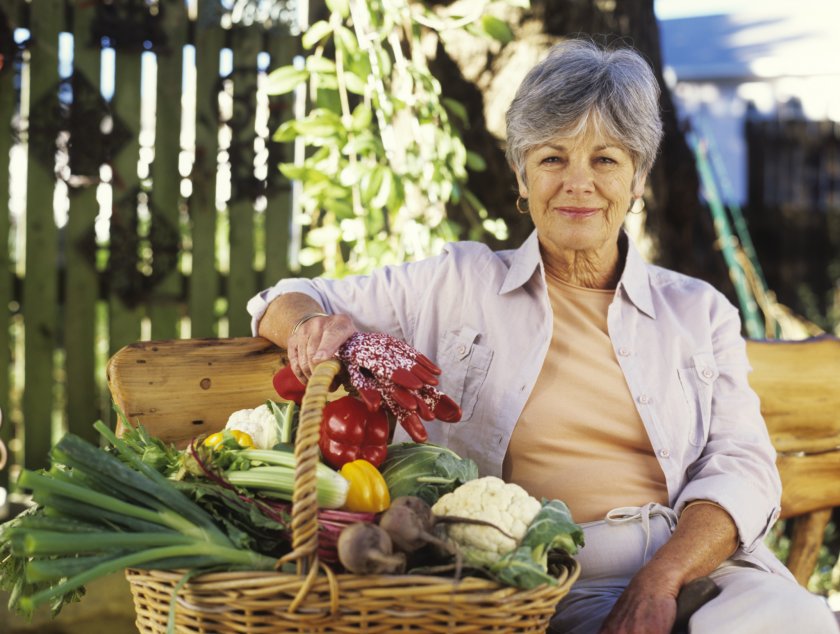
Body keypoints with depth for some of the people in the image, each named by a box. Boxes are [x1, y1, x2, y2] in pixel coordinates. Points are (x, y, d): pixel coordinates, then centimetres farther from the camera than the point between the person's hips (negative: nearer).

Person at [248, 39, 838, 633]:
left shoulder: (699, 311, 17)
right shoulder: (457, 285, 14)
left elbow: (742, 467, 5)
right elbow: (288, 300, 20)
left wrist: (660, 581, -14)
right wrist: (314, 326, -7)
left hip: (697, 562, 3)